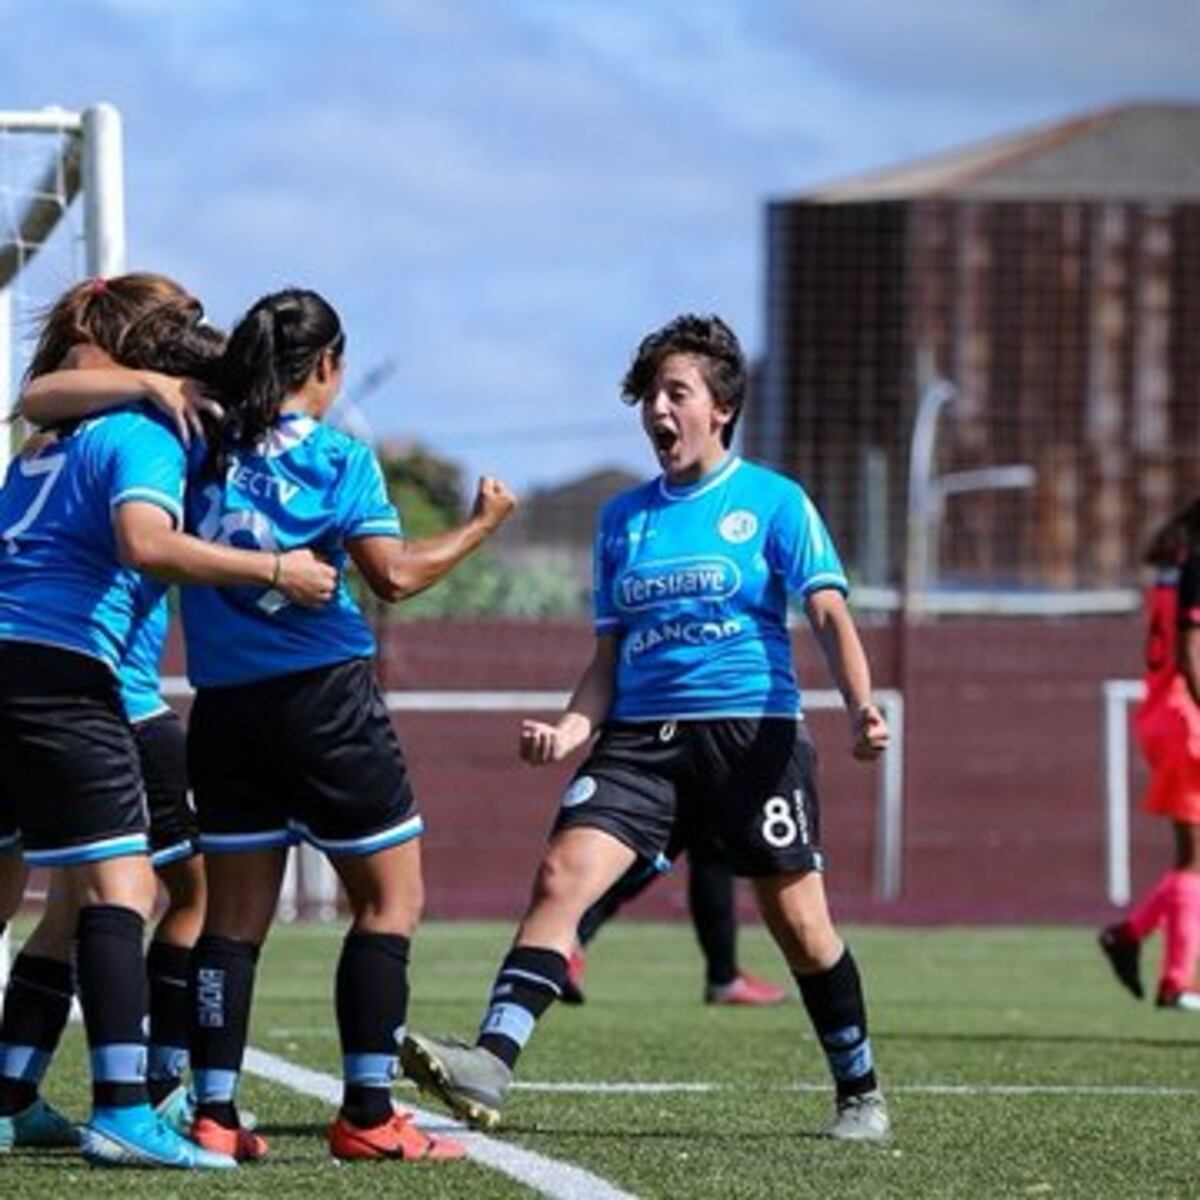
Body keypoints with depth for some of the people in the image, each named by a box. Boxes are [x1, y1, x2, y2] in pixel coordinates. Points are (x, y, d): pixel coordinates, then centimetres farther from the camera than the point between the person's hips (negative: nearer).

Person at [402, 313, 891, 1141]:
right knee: (562, 874, -17)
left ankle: (860, 1095, 19)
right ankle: (490, 1064, -27)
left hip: (752, 735, -3)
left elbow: (829, 616, -7)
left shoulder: (773, 503, 2)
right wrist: (572, 728, -1)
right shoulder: (623, 517, 14)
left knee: (800, 925, 0)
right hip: (641, 736, 4)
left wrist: (861, 706, -24)